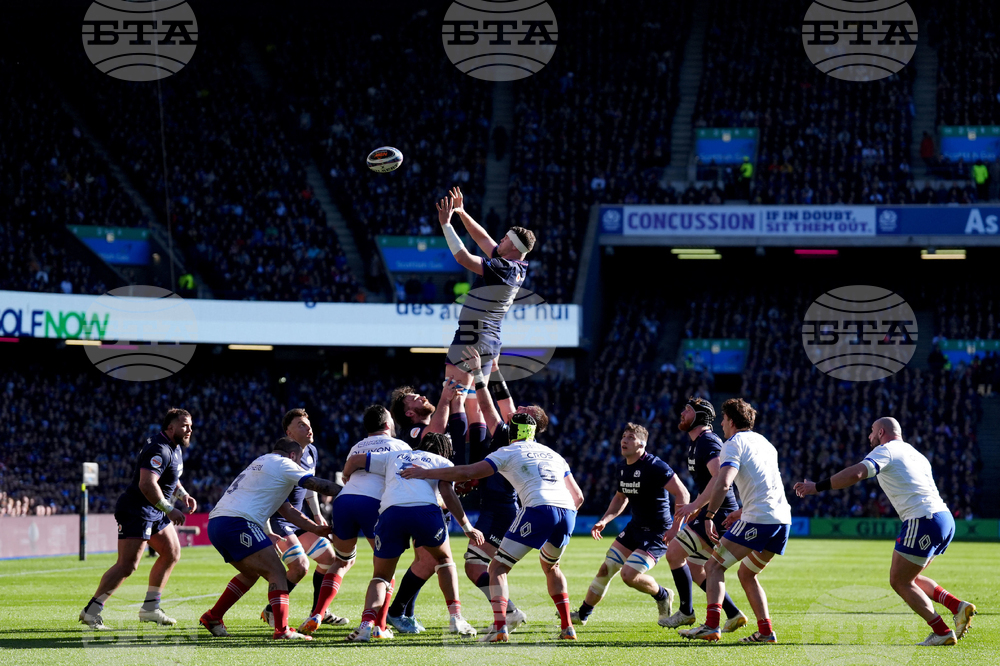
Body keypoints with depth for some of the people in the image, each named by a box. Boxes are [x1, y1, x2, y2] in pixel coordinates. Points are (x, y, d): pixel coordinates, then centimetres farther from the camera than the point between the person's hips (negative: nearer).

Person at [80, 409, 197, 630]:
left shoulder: (175, 447, 12)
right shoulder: (159, 450, -22)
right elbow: (146, 484, -34)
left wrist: (183, 494, 13)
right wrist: (169, 509, -31)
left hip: (155, 511, 11)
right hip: (137, 511, -11)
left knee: (172, 553, 14)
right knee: (127, 565, -14)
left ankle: (150, 608, 21)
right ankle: (91, 611, -10)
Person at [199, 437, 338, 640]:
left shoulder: (261, 463, 30)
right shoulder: (283, 464, 3)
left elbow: (287, 511, 32)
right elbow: (319, 485, 1)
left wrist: (315, 528, 30)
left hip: (216, 524, 10)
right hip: (236, 524, -9)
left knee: (251, 573, 27)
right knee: (276, 572, -9)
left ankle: (212, 617, 31)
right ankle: (282, 630, -22)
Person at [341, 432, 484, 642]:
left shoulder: (393, 456, 34)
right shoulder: (442, 463, 26)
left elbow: (354, 460, 31)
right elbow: (447, 494, 9)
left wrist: (346, 483, 50)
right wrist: (467, 528, 12)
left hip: (390, 512, 1)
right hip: (426, 510, -1)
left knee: (380, 576, 15)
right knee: (444, 559, 28)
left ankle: (366, 623, -10)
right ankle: (455, 617, 16)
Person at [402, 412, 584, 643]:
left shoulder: (509, 452, 14)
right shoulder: (553, 455, 30)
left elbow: (468, 472, 5)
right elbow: (578, 496, 28)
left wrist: (425, 473, 12)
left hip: (539, 509, -5)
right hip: (567, 511, 5)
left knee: (498, 567, 3)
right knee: (551, 567, 31)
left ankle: (500, 626, -16)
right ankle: (568, 627, 22)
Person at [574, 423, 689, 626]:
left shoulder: (655, 467, -22)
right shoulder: (622, 468, 5)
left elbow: (682, 494, -23)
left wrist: (675, 528, -29)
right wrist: (604, 521, 11)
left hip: (658, 533, -8)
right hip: (635, 528, 8)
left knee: (629, 574, -18)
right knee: (606, 569, 6)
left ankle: (662, 596, 10)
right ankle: (582, 614, 21)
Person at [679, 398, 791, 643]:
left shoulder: (734, 444, -2)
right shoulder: (765, 443, 24)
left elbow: (723, 484, -16)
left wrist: (708, 517, -9)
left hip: (757, 519, -8)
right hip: (782, 519, 8)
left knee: (714, 566, -1)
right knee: (747, 574, 21)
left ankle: (711, 625, -16)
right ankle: (766, 631, 10)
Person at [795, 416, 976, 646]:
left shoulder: (886, 450, 0)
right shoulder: (916, 455, 25)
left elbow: (855, 474, -15)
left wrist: (817, 487, -10)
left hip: (923, 521, -8)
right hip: (945, 518, 8)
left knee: (900, 582, 1)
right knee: (909, 578, 20)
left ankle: (942, 632, -5)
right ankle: (958, 606, 6)